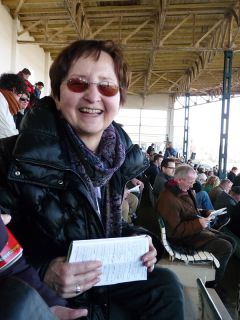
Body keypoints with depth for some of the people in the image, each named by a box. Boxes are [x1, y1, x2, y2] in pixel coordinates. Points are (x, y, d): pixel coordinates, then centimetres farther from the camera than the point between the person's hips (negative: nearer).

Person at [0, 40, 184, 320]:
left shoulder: (119, 154, -5)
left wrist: (135, 239, -8)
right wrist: (41, 273, -32)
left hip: (103, 274, 6)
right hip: (39, 292, -5)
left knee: (166, 285, 0)